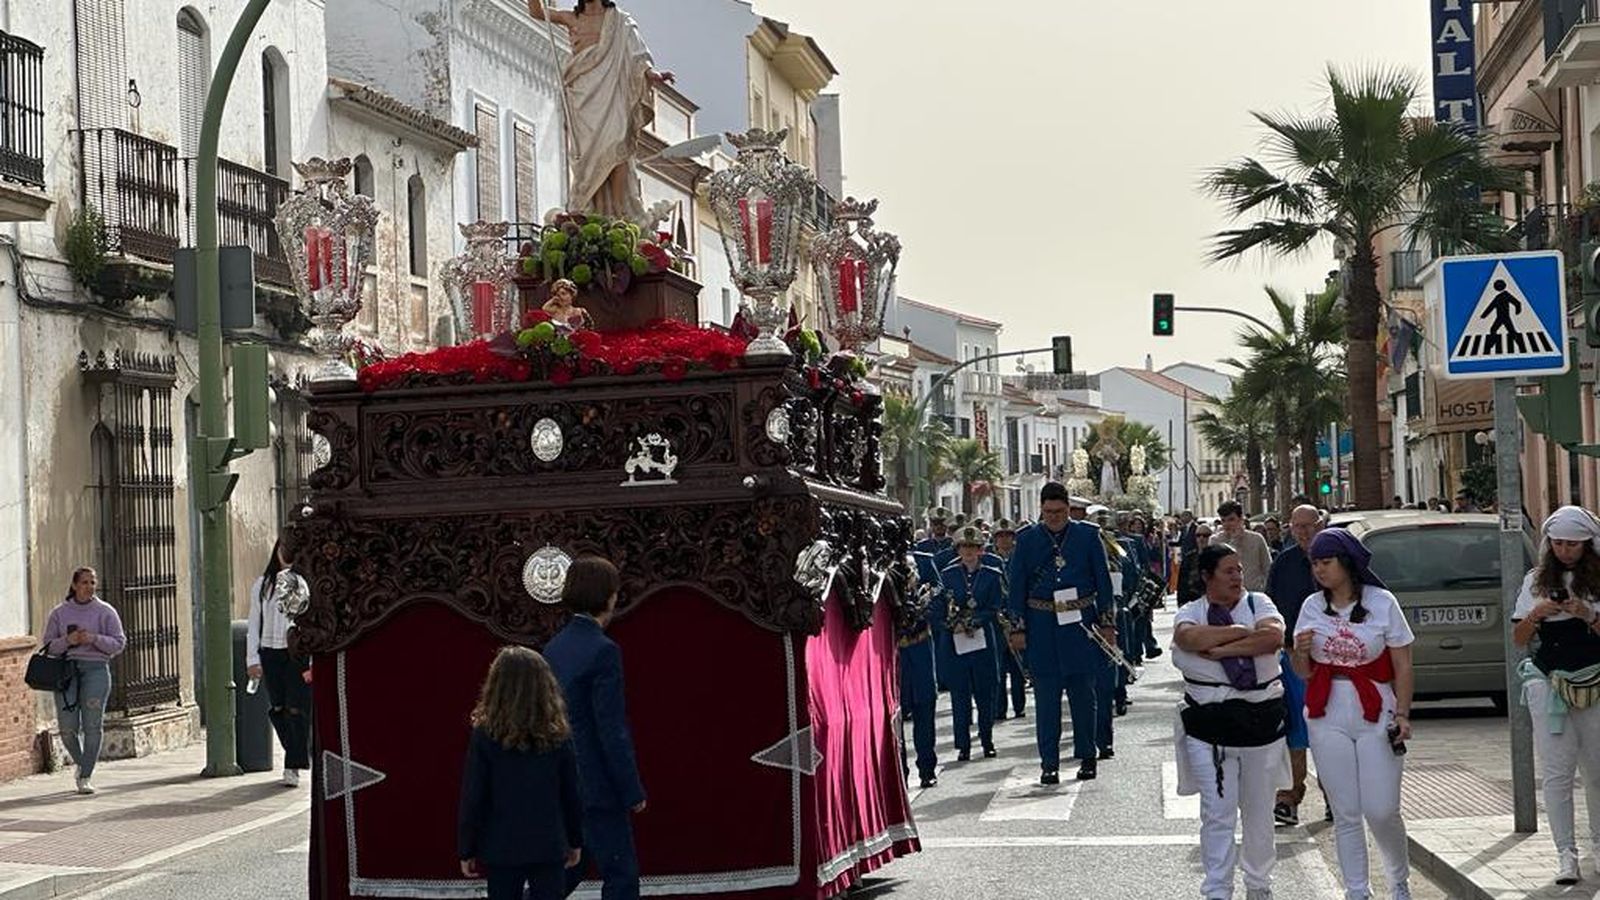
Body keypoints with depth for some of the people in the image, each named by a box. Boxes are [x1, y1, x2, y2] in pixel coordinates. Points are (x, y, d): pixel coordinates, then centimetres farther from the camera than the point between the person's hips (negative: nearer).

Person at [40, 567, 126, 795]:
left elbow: (119, 643, 3)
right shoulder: (59, 613, 10)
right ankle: (80, 762, 25)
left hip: (95, 668, -1)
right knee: (67, 727, -4)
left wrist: (94, 639, -12)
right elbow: (48, 646, 9)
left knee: (93, 724, -10)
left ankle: (85, 777, -3)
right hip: (66, 670, 1)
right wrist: (67, 641, -11)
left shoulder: (105, 611, 6)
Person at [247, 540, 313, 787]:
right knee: (277, 709, 7)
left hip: (300, 653, -3)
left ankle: (293, 766, -2)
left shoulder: (307, 582, 0)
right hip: (271, 653, 3)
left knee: (297, 709, -7)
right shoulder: (262, 585, 9)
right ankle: (298, 755, 26)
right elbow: (253, 623, 12)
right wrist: (252, 659, 5)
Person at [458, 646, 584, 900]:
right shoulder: (558, 737, -5)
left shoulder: (485, 736, -11)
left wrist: (466, 850, 3)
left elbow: (472, 799, -7)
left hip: (501, 850, 0)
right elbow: (572, 795, 3)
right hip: (549, 848, 1)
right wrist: (575, 841, 16)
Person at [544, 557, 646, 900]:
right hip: (596, 787, -8)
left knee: (568, 870, 17)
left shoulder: (553, 649, 8)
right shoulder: (603, 652, -17)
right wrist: (633, 792, -13)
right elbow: (613, 729, -19)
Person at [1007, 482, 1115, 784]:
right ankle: (1049, 762, 5)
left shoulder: (1088, 535, 3)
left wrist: (1106, 622, 2)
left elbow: (1103, 580, 6)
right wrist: (1018, 628, 1)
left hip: (1080, 624, 0)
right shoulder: (1027, 539, 3)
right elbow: (1016, 586, 5)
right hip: (1042, 628, 0)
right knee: (1046, 697, 1)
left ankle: (1087, 756, 18)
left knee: (1083, 694, 6)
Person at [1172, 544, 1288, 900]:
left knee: (1259, 812, 12)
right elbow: (1189, 638, -22)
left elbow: (1274, 637, -16)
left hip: (1262, 719, 2)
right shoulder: (1189, 613, 2)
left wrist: (1221, 649, -18)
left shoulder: (1258, 603, 4)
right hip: (1209, 721, -2)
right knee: (1218, 813, -5)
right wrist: (1244, 631, -14)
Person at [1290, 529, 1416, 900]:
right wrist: (1300, 652, -10)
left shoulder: (1382, 603, -2)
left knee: (1382, 810, -4)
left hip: (1375, 715, -2)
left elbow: (1403, 666, 1)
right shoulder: (1312, 607, 6)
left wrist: (1402, 714, -8)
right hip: (1328, 719, 3)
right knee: (1345, 814, 4)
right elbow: (1304, 673, 11)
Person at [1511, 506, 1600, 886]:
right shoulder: (1536, 581, 6)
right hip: (1549, 685, 0)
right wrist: (1535, 616, -12)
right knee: (1557, 772, -3)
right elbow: (1519, 639, 6)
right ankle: (1566, 854, -1)